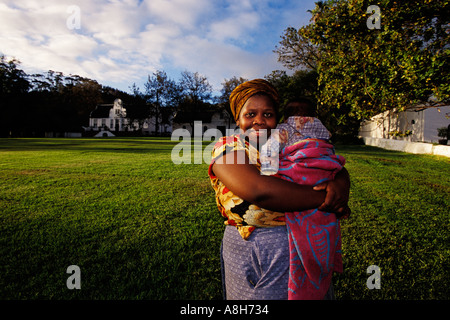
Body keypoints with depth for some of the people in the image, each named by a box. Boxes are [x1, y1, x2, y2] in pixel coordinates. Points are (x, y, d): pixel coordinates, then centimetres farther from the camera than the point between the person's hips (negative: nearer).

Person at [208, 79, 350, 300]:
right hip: (249, 256, -4)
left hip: (304, 250, 4)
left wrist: (340, 185, -18)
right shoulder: (227, 147, -11)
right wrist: (325, 198, -21)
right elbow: (258, 190, -28)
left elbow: (338, 170, 7)